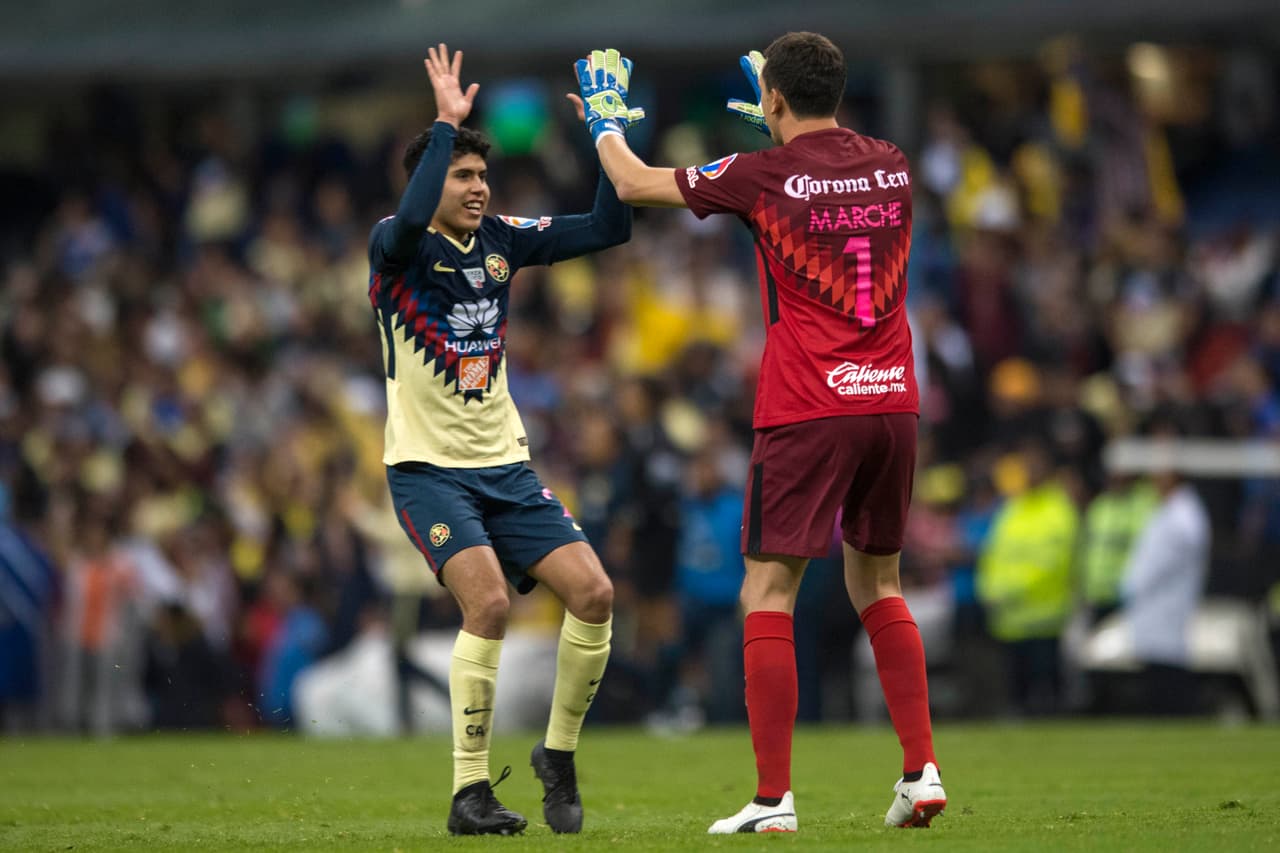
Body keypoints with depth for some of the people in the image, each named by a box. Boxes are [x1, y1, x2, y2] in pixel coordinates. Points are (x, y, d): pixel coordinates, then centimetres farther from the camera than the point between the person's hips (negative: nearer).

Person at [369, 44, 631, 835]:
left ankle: (558, 754, 13)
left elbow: (609, 229, 3)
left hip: (505, 465, 6)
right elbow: (409, 221, -35)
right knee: (489, 601, -25)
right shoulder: (396, 247, -10)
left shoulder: (503, 239, 6)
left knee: (594, 593, -8)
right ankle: (471, 791, -15)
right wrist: (447, 124, -31)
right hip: (428, 467, -6)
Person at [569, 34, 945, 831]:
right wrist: (776, 123, 46)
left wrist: (605, 121, 27)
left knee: (768, 595, 0)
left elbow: (635, 184, 8)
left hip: (805, 412, -5)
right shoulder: (892, 166, 6)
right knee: (878, 587, 18)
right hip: (893, 401, 5)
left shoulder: (763, 175, -7)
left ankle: (774, 799, -4)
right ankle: (922, 772, 9)